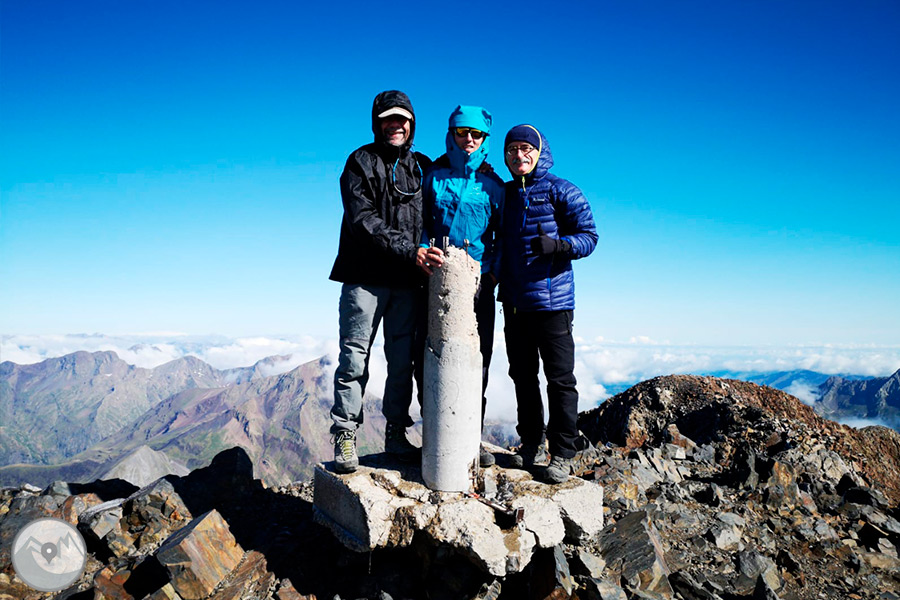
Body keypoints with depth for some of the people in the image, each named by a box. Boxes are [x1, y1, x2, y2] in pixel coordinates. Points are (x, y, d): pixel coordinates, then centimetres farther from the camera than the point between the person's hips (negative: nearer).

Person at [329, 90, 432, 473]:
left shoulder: (423, 167, 16)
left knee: (402, 361, 7)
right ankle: (345, 437, 8)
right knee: (354, 359, -2)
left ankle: (396, 435, 19)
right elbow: (363, 220, -11)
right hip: (366, 276, -4)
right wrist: (408, 251, -20)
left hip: (407, 282, 4)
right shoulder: (361, 162, 2)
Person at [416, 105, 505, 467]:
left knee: (478, 359, 3)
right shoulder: (434, 176, 7)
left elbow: (503, 233, 14)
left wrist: (495, 269, 0)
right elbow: (420, 223, 8)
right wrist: (422, 252, -9)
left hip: (479, 282, 1)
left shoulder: (492, 184, 10)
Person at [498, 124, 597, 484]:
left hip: (552, 300, -5)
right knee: (522, 375, 13)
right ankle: (530, 443, 26)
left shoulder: (561, 191, -1)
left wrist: (557, 245, -23)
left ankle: (562, 454, 10)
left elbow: (589, 235, -5)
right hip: (513, 301, 6)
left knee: (560, 379, 0)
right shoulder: (503, 194, 14)